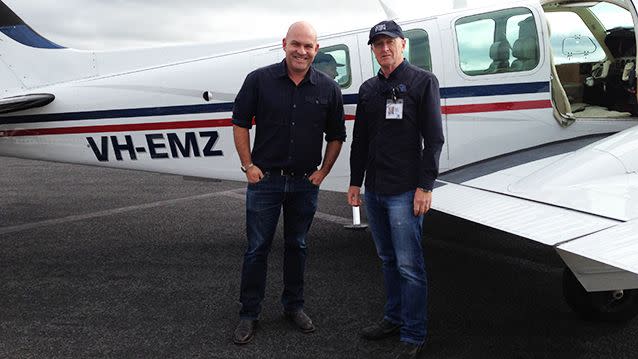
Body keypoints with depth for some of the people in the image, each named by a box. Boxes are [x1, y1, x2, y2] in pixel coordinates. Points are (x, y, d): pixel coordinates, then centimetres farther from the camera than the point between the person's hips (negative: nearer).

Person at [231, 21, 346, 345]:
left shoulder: (329, 89, 0)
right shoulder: (259, 80, -6)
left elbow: (336, 136, 9)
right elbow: (240, 124, 0)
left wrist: (323, 172, 2)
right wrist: (248, 165, -4)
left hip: (305, 183, 2)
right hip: (265, 179, -2)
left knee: (297, 246, 15)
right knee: (257, 248, 5)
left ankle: (294, 305, 31)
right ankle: (249, 314, 18)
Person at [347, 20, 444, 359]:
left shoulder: (423, 81, -2)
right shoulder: (368, 89, 14)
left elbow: (433, 139, -8)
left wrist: (425, 186, -14)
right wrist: (355, 182, 13)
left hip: (404, 191, -6)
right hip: (373, 190, 6)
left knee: (408, 264, -4)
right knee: (387, 259, 16)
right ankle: (394, 317, 30)